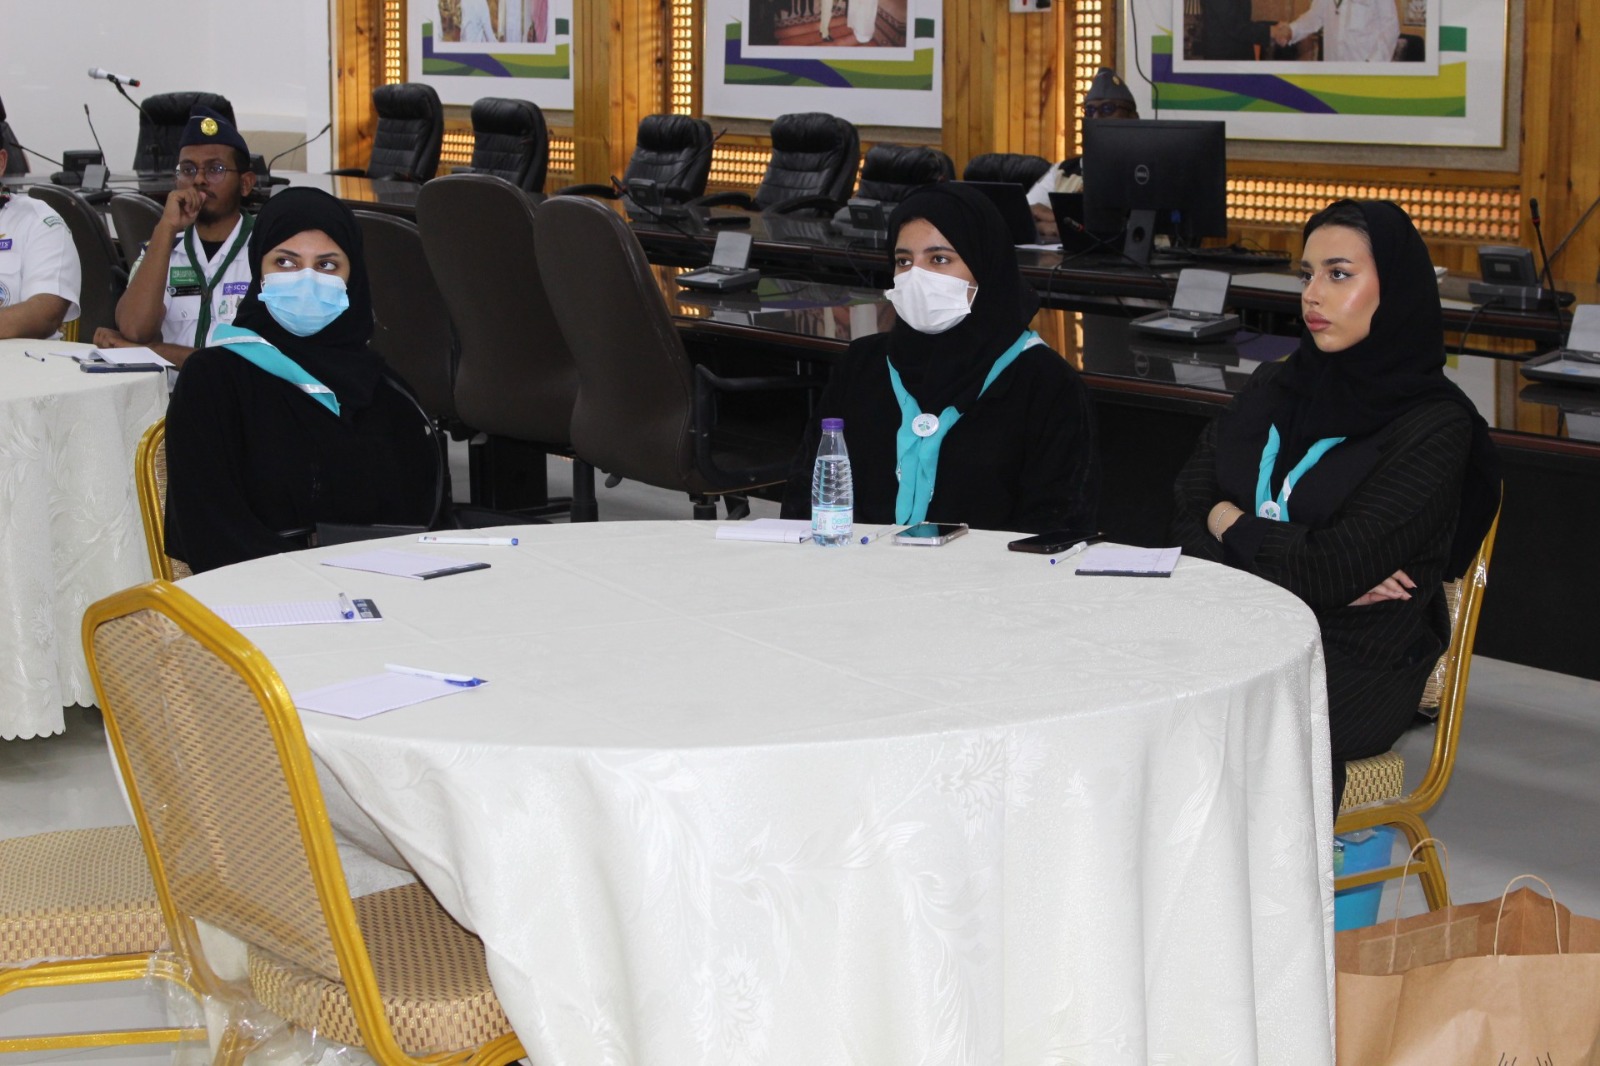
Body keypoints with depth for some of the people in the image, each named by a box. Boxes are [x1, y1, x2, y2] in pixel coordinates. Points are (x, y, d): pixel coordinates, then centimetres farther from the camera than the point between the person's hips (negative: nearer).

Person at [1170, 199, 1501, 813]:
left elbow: (1333, 570, -16)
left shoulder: (1433, 427, -6)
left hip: (1354, 670, -5)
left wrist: (1231, 526, 1)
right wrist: (1316, 570, -11)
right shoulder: (1276, 388, 13)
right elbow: (1186, 514, 4)